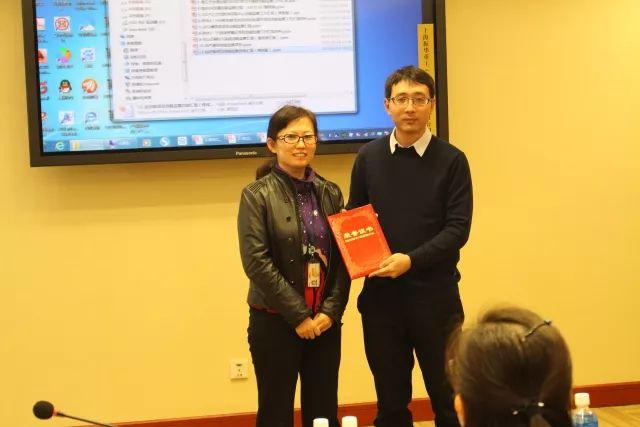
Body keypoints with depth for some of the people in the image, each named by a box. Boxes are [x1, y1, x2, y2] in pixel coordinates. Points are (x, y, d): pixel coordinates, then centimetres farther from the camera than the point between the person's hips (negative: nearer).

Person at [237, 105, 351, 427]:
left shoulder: (330, 193, 9)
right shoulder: (257, 195, -4)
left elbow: (343, 257, 6)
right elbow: (256, 261, -11)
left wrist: (330, 310, -7)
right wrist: (298, 316, -13)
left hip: (325, 322, 4)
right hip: (275, 322, -4)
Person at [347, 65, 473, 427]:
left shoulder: (451, 160, -1)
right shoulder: (368, 157, 6)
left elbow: (458, 228, -7)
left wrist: (412, 260, -18)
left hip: (435, 295, -2)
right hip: (381, 295, 2)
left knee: (448, 397, 7)